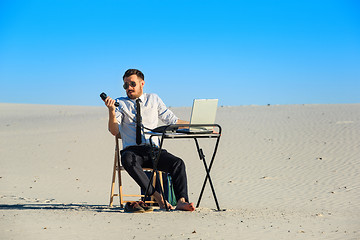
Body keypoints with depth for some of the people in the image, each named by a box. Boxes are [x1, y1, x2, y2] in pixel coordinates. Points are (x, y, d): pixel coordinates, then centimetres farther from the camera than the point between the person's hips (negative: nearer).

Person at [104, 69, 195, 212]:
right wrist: (111, 111, -16)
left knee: (178, 163, -27)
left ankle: (181, 201, -38)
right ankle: (157, 197, -39)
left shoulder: (154, 99, 18)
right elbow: (114, 131, -1)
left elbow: (172, 121, 18)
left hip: (154, 150, 2)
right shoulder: (120, 103, 12)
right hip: (132, 150, -2)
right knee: (128, 160, -38)